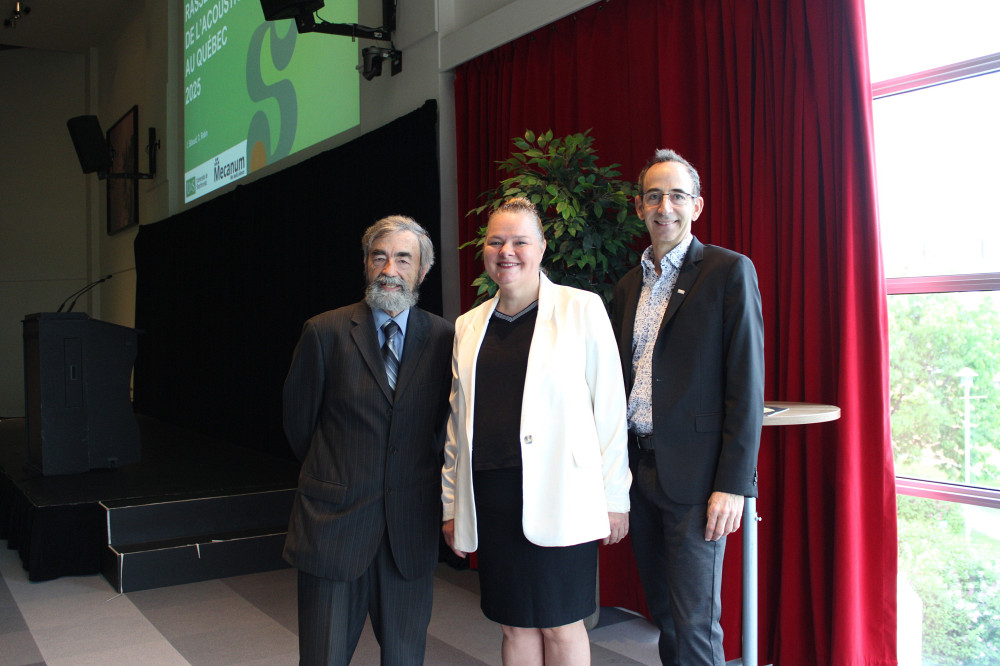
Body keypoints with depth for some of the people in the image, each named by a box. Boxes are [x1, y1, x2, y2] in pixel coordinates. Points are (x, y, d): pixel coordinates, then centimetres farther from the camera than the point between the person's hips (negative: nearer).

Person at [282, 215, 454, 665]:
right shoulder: (325, 333, -3)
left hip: (411, 530, 1)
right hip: (334, 523, -1)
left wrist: (416, 476, 11)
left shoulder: (445, 339, 0)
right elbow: (298, 421, 7)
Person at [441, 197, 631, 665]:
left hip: (556, 497, -4)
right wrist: (451, 506, 16)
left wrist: (615, 497, -3)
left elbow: (610, 407, -2)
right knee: (515, 626, 12)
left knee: (559, 625, 6)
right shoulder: (468, 326, 12)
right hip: (490, 495, 4)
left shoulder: (582, 309, -1)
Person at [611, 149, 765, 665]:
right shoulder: (629, 284, 13)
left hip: (693, 476, -6)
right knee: (664, 616, 16)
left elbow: (747, 385, -10)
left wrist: (733, 484, -15)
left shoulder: (729, 271, -6)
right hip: (637, 469, 6)